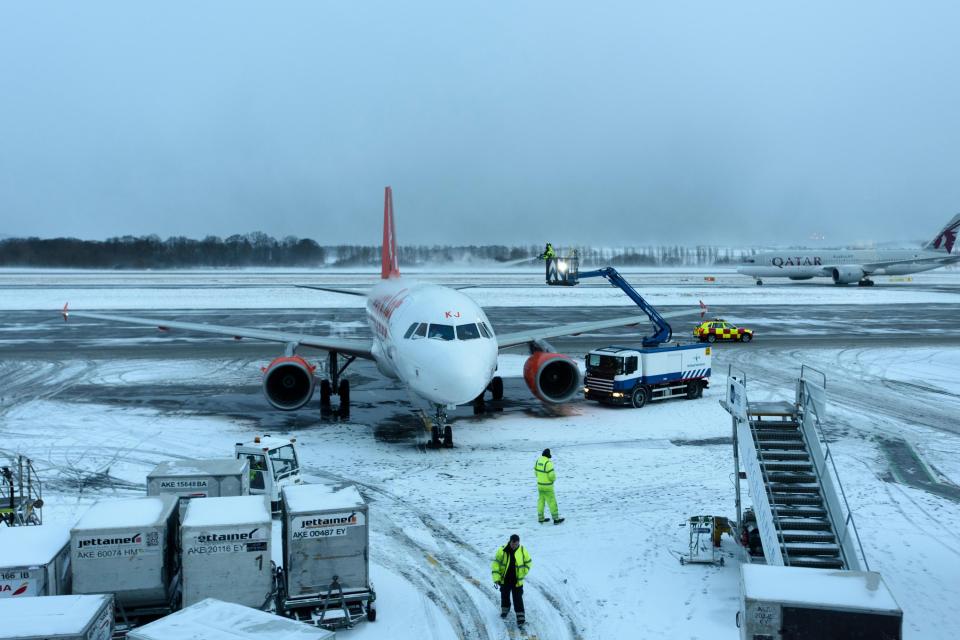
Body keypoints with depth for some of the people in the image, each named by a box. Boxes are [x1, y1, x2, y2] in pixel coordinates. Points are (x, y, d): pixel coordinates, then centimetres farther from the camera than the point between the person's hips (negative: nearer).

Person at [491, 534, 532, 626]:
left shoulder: (522, 551, -11)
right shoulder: (502, 550, -15)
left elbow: (528, 563, 4)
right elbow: (495, 564, -10)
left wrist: (522, 574, 0)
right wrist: (496, 578, -14)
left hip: (517, 581, -1)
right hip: (504, 580, 1)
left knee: (518, 599, -1)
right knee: (505, 596, 19)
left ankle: (521, 617, 5)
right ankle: (505, 609, 44)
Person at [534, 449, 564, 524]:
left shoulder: (538, 460, 3)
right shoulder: (548, 462, -22)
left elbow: (536, 472, 13)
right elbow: (551, 474, -23)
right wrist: (554, 479, -2)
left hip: (540, 484, 7)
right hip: (547, 486, -7)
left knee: (541, 501, 14)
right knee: (552, 502, 1)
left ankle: (541, 518, 19)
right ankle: (556, 519, 6)